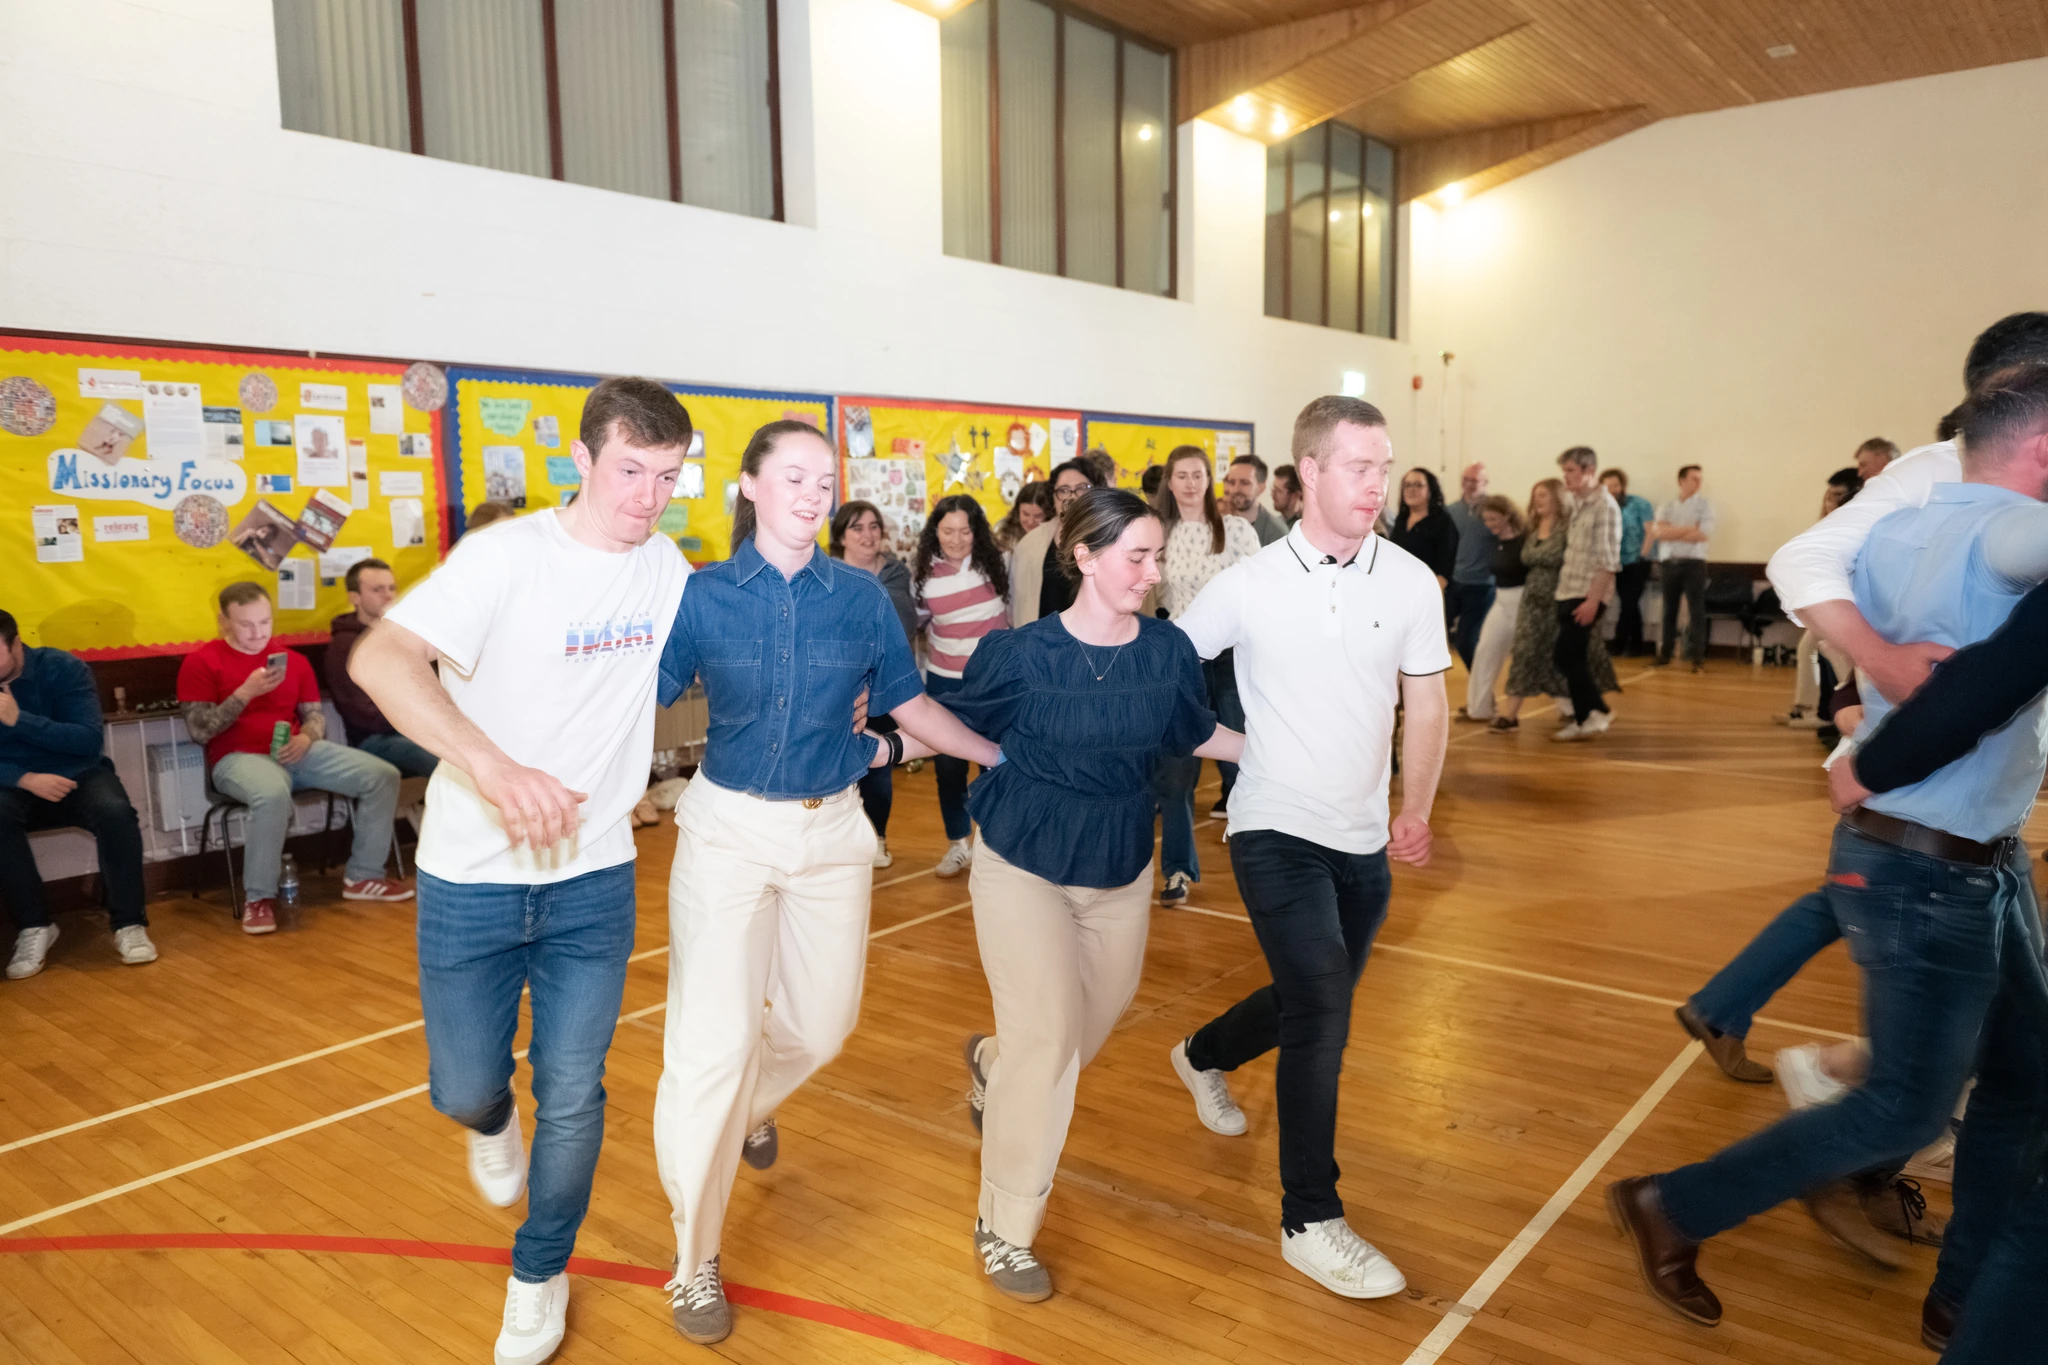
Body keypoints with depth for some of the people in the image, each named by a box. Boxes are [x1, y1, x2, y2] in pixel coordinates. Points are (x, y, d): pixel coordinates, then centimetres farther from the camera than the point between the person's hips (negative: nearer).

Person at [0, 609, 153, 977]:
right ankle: (34, 926, -19)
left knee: (115, 812, -34)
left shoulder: (63, 667, -11)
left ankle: (129, 923, -20)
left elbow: (91, 740, -17)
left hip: (78, 775, -1)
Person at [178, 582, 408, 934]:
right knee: (272, 795, -42)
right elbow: (199, 731, -9)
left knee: (383, 776, -10)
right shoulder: (201, 662, -1)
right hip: (239, 757, -5)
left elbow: (315, 713, 16)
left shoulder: (293, 660, 14)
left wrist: (306, 738, -7)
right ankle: (258, 898, -22)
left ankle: (362, 876, 3)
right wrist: (246, 692, -18)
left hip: (296, 752, 6)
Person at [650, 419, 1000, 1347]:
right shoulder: (702, 597, -5)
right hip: (728, 827, -3)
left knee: (822, 1023, 14)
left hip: (831, 828, 3)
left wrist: (1002, 757, 6)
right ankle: (696, 1262, 13)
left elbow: (910, 705, 7)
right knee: (715, 1038, -6)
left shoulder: (861, 598, 0)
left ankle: (749, 1109, 51)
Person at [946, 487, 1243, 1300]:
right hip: (1023, 866, -4)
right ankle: (1005, 1229, 13)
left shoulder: (1168, 651, -9)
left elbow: (1194, 733, 10)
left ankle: (995, 1065, 53)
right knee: (1048, 1037, -7)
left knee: (1095, 1021, 17)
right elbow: (957, 723, 0)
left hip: (1122, 873, 5)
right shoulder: (1021, 654, -17)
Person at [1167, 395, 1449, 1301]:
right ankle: (1311, 1223, 2)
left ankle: (1203, 1057, 49)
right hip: (1275, 829, -4)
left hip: (1364, 838, 5)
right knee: (1322, 1012, -14)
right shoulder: (1247, 586, -10)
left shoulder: (1410, 581, -3)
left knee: (1313, 1007, 18)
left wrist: (1417, 809, 1)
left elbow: (1426, 703, 4)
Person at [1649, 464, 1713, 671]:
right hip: (1670, 563, 2)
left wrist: (1671, 533, -5)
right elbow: (1658, 531, -6)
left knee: (1696, 610, -4)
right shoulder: (1666, 507, 10)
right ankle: (1666, 654, 15)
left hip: (1694, 563, -2)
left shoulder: (1705, 506, 3)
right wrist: (1689, 529, -10)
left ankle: (1697, 657, -4)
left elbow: (1704, 534, -10)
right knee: (1669, 611, 8)